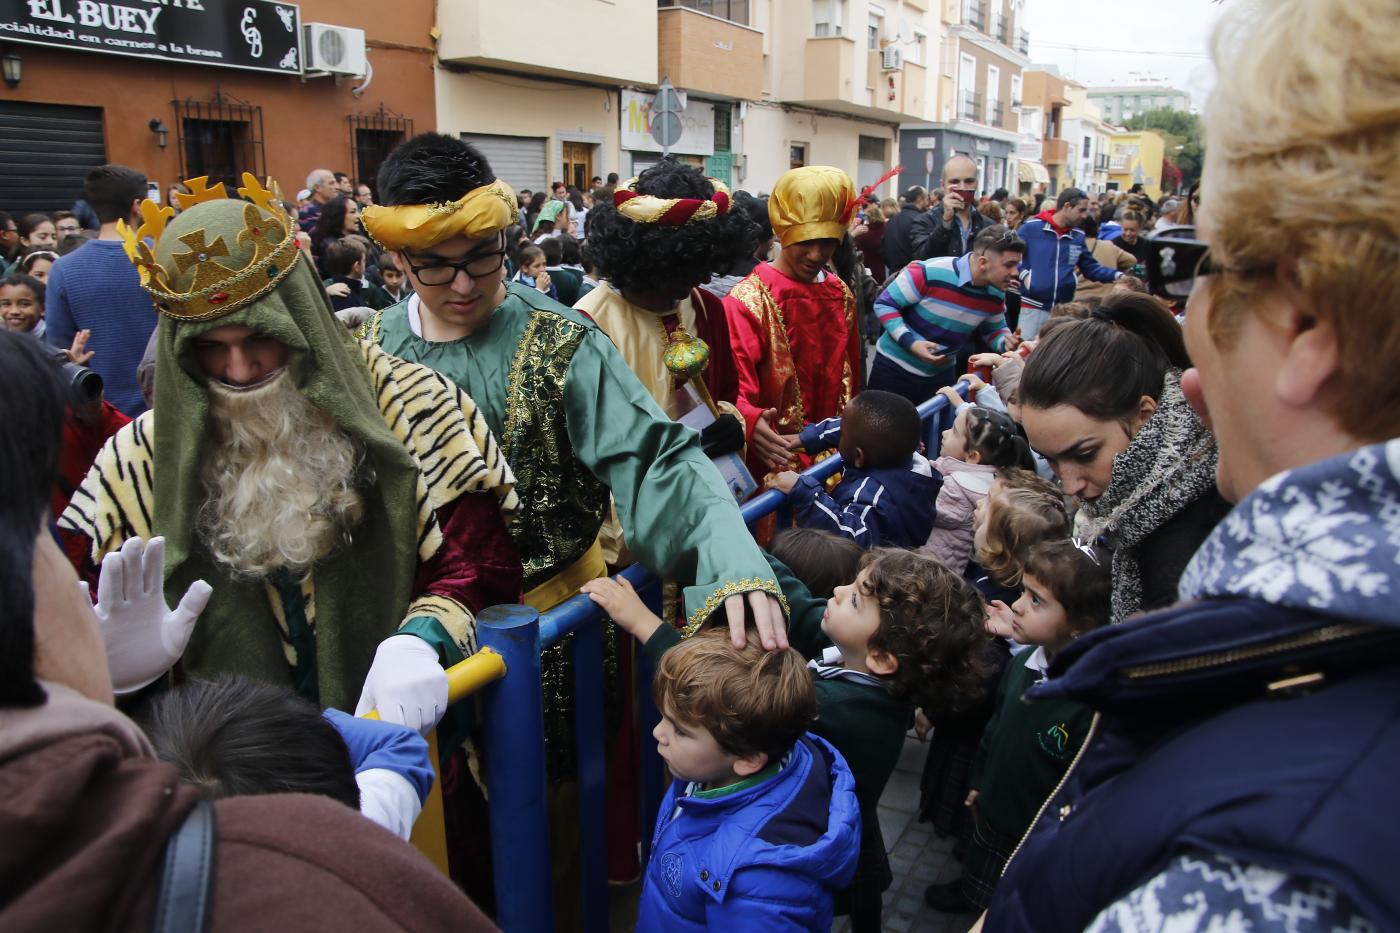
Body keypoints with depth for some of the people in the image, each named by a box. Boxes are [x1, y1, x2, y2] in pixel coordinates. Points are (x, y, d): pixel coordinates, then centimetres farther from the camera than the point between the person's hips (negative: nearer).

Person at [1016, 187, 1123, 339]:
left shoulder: (1078, 236, 8)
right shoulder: (1031, 228, -6)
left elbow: (1091, 268, 12)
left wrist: (1118, 275, -2)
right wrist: (1024, 275, -17)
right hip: (1031, 307, -4)